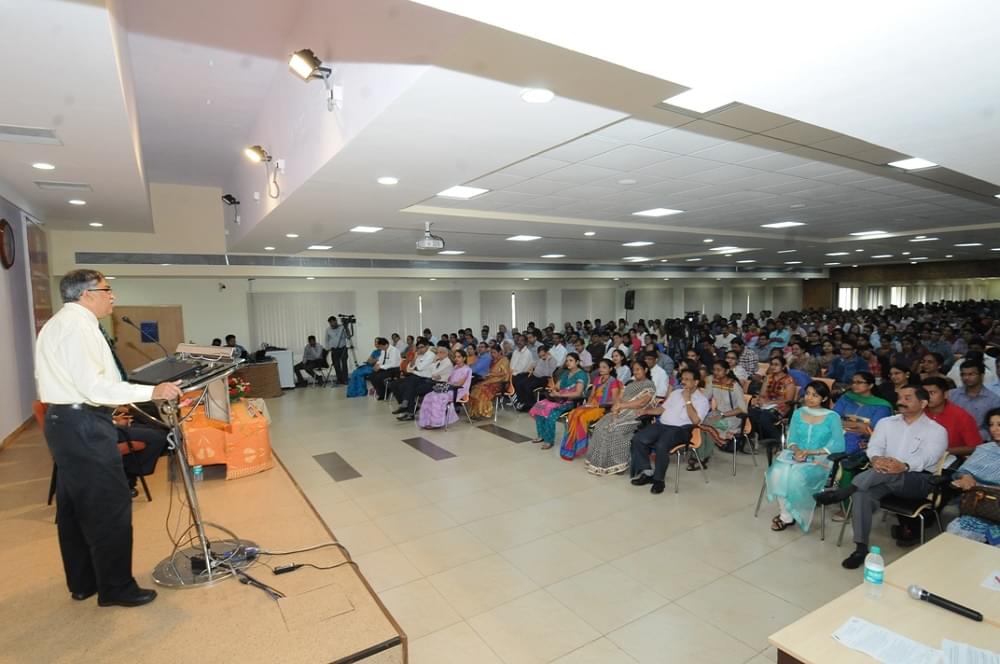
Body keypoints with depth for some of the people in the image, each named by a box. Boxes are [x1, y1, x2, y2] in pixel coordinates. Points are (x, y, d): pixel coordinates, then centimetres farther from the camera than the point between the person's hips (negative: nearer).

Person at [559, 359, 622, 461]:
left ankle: (577, 448, -19)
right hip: (592, 405, 6)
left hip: (604, 408, -6)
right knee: (573, 414, -23)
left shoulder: (613, 382, -3)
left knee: (582, 417, -31)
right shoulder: (597, 379, 18)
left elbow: (614, 401, -9)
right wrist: (588, 402, 0)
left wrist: (599, 404, -15)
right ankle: (570, 448, -21)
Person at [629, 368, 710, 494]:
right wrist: (645, 411, 9)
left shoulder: (702, 400, 2)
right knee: (637, 439, -15)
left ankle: (658, 479, -14)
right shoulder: (676, 392, 21)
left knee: (661, 446, -34)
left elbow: (695, 420, -13)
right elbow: (662, 409, 23)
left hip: (680, 429, -6)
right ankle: (646, 471, -5)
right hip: (662, 424, 6)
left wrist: (687, 400, -10)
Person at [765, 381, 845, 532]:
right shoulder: (798, 413, 11)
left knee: (797, 476, -34)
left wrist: (810, 452, -16)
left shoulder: (832, 417, 0)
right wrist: (797, 450, -15)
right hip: (796, 454, 3)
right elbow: (792, 439, 8)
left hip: (819, 459, -3)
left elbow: (839, 446, -7)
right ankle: (786, 513, -15)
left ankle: (787, 515, -12)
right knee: (777, 472, -30)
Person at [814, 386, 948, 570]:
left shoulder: (936, 431, 4)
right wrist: (877, 459, -21)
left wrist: (905, 466, -35)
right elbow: (874, 447, 5)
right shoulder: (886, 423, 17)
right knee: (863, 492, -30)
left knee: (887, 474, -39)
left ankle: (841, 493, -31)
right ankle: (861, 548, -26)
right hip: (885, 476, 3)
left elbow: (927, 458, -13)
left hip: (918, 480, -3)